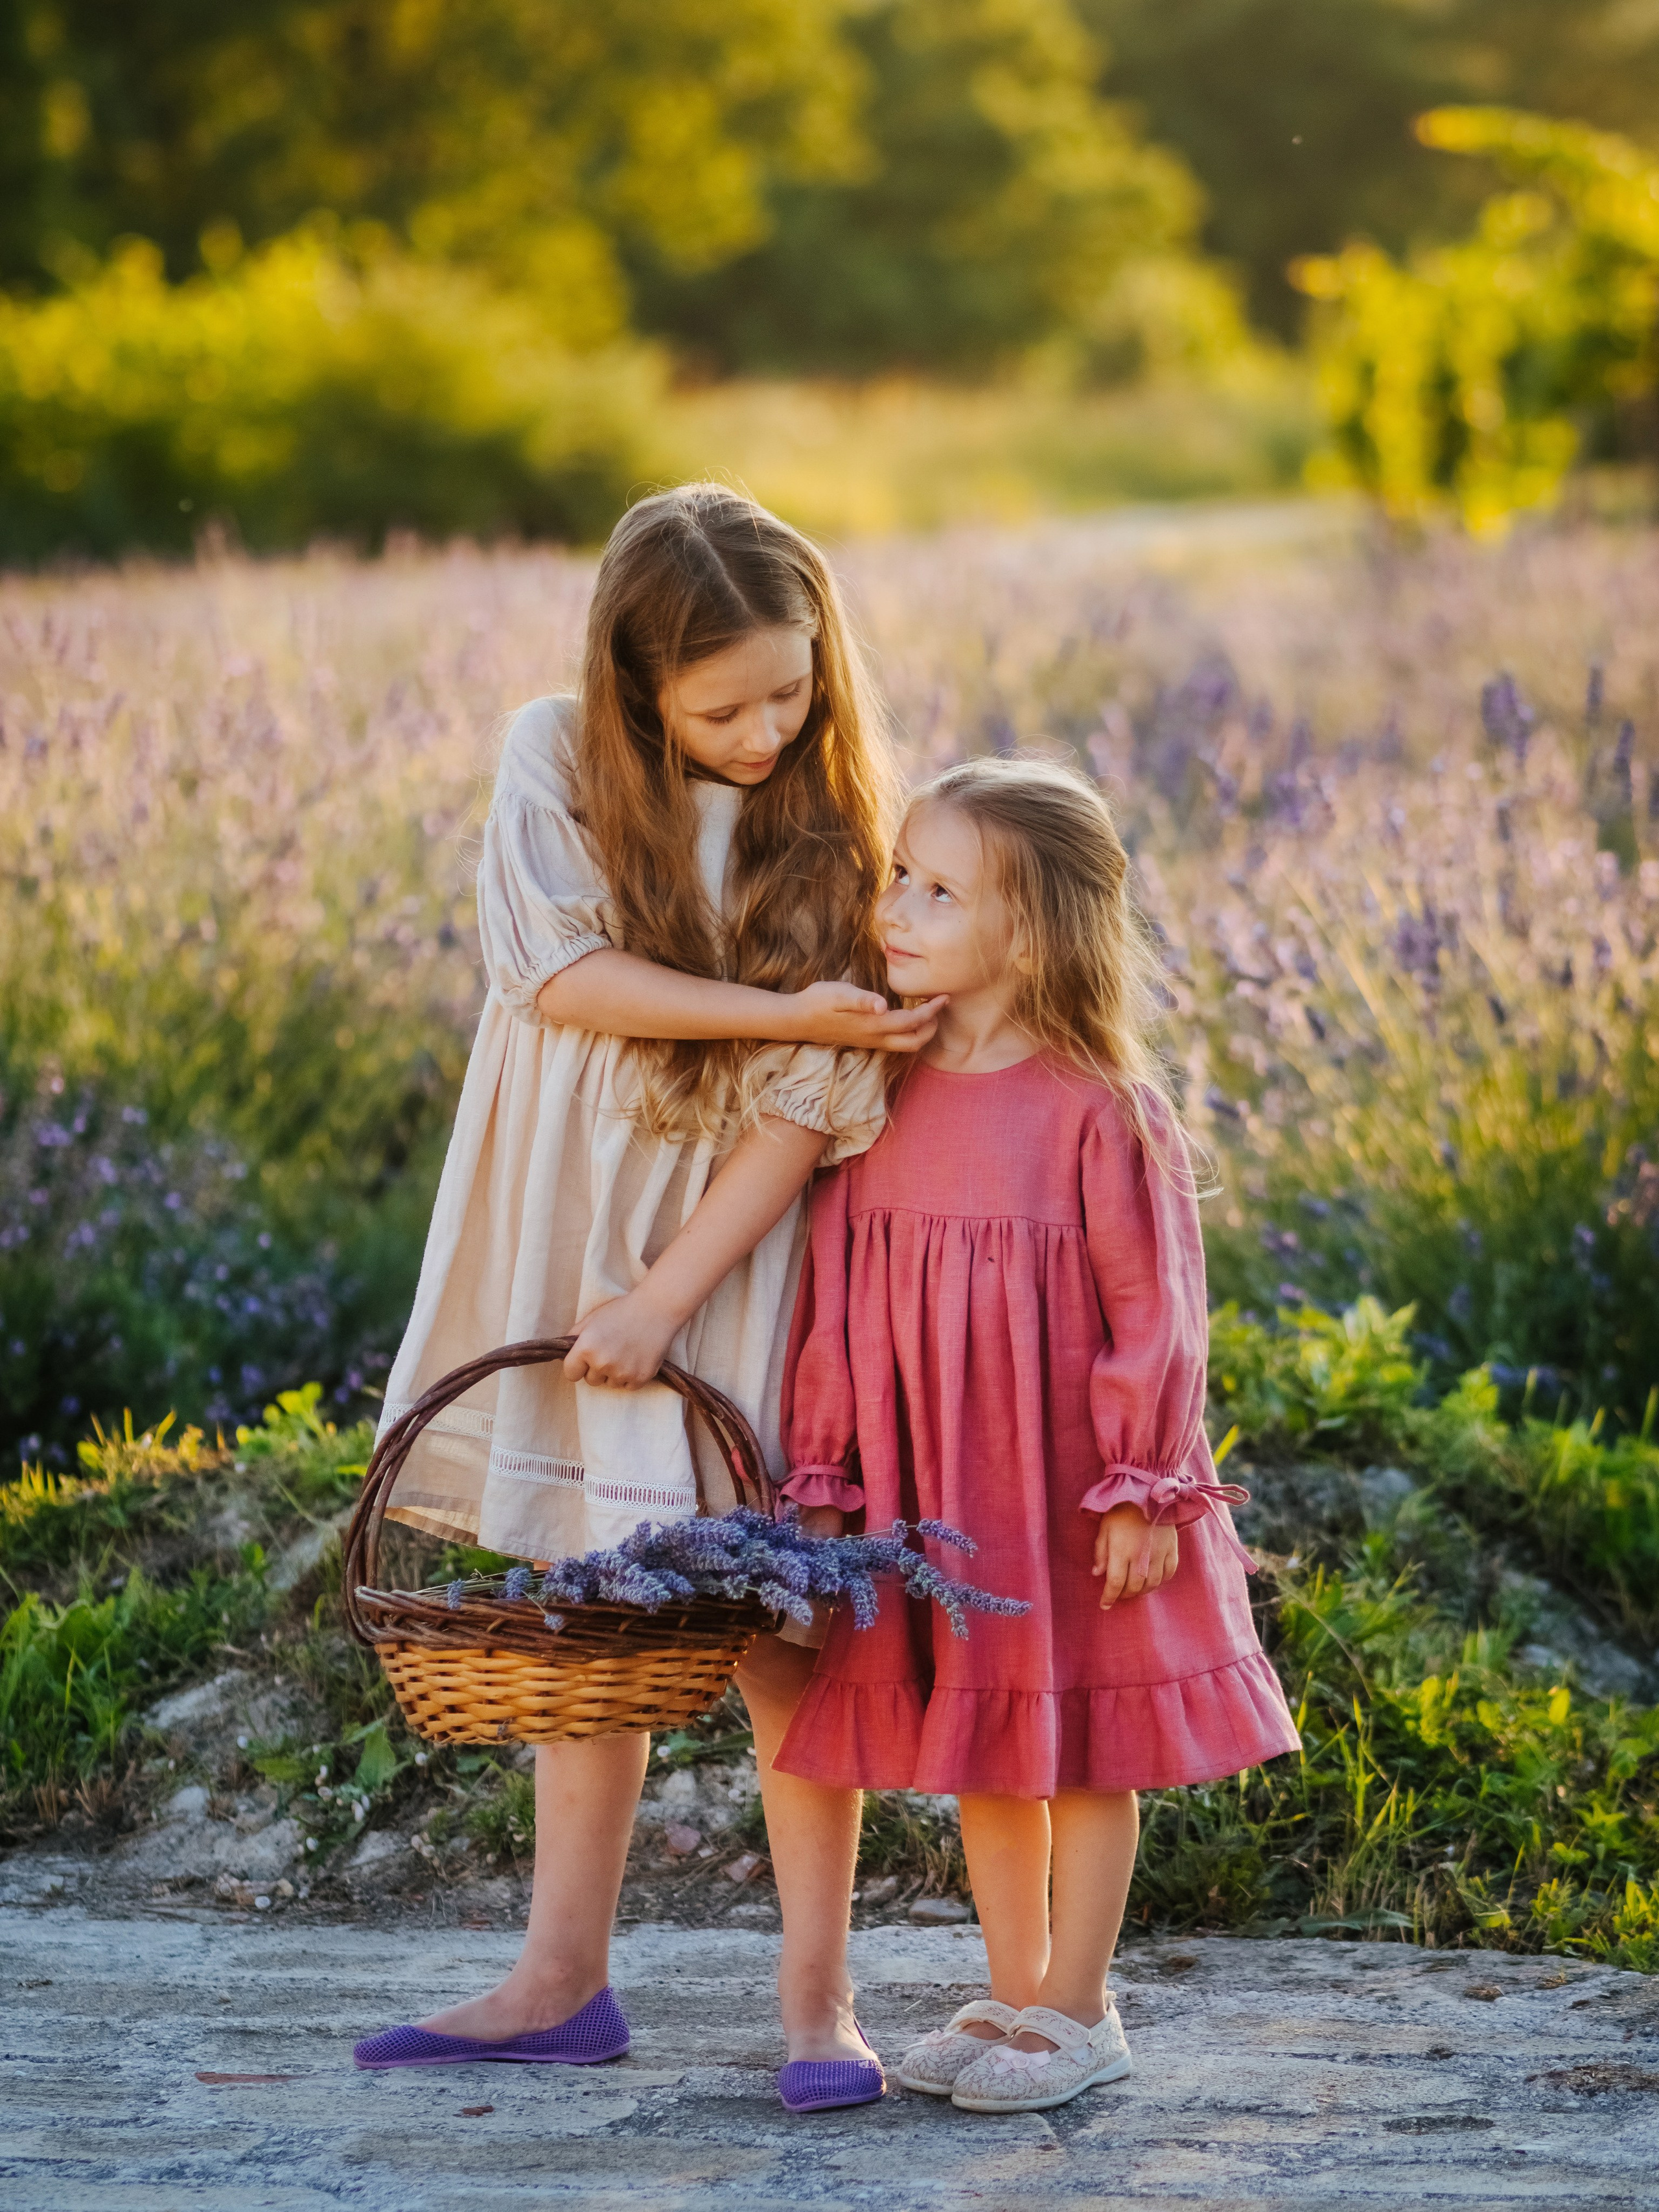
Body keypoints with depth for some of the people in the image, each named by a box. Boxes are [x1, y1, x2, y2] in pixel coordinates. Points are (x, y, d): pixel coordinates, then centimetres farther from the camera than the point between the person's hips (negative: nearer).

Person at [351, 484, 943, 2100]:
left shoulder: (836, 816, -8)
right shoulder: (555, 759, -4)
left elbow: (819, 1094, -12)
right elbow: (564, 975, -15)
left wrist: (670, 1290, -16)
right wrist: (787, 1009, -19)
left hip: (744, 1237, -2)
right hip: (571, 1221, 2)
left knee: (779, 1609, -1)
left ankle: (817, 1992, 7)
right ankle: (563, 1980, 18)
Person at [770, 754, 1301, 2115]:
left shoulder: (1098, 1107, -14)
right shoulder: (883, 1095, 0)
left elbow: (1153, 1307, -11)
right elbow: (836, 1293, 5)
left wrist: (1141, 1490, -12)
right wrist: (823, 1471, 3)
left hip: (1065, 1479, -5)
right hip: (932, 1483, 5)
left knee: (1080, 1743, 6)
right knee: (981, 1748, 16)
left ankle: (1078, 2012, 19)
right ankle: (1015, 1994, 30)